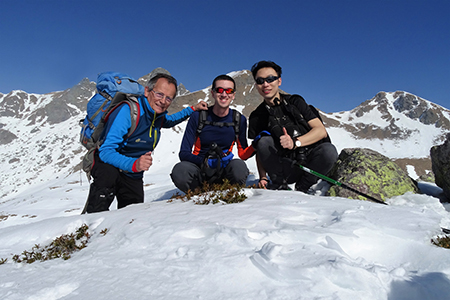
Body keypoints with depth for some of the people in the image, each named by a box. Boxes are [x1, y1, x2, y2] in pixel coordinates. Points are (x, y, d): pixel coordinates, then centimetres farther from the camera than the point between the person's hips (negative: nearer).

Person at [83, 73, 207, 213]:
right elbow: (106, 151, -34)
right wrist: (134, 164, -51)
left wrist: (192, 109, 10)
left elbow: (169, 120, 23)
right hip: (106, 162, -6)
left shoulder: (159, 115, -6)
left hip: (133, 175, 6)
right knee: (108, 173, -40)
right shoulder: (128, 111, -29)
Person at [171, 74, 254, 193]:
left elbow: (243, 154, 8)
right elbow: (184, 153, -8)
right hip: (198, 168, 0)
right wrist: (204, 161, -29)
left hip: (222, 170, 1)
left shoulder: (239, 120, 0)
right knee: (179, 170, -34)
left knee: (239, 167, -33)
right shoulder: (198, 117, -6)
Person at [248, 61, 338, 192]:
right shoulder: (256, 117, 5)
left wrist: (295, 142, -25)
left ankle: (302, 187, -9)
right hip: (285, 168, 0)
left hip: (309, 164, 0)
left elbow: (321, 130, -7)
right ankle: (279, 185, -11)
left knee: (329, 150, -29)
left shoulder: (295, 102, 2)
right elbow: (259, 152, 6)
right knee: (264, 141, -23)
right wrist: (263, 178, -12)